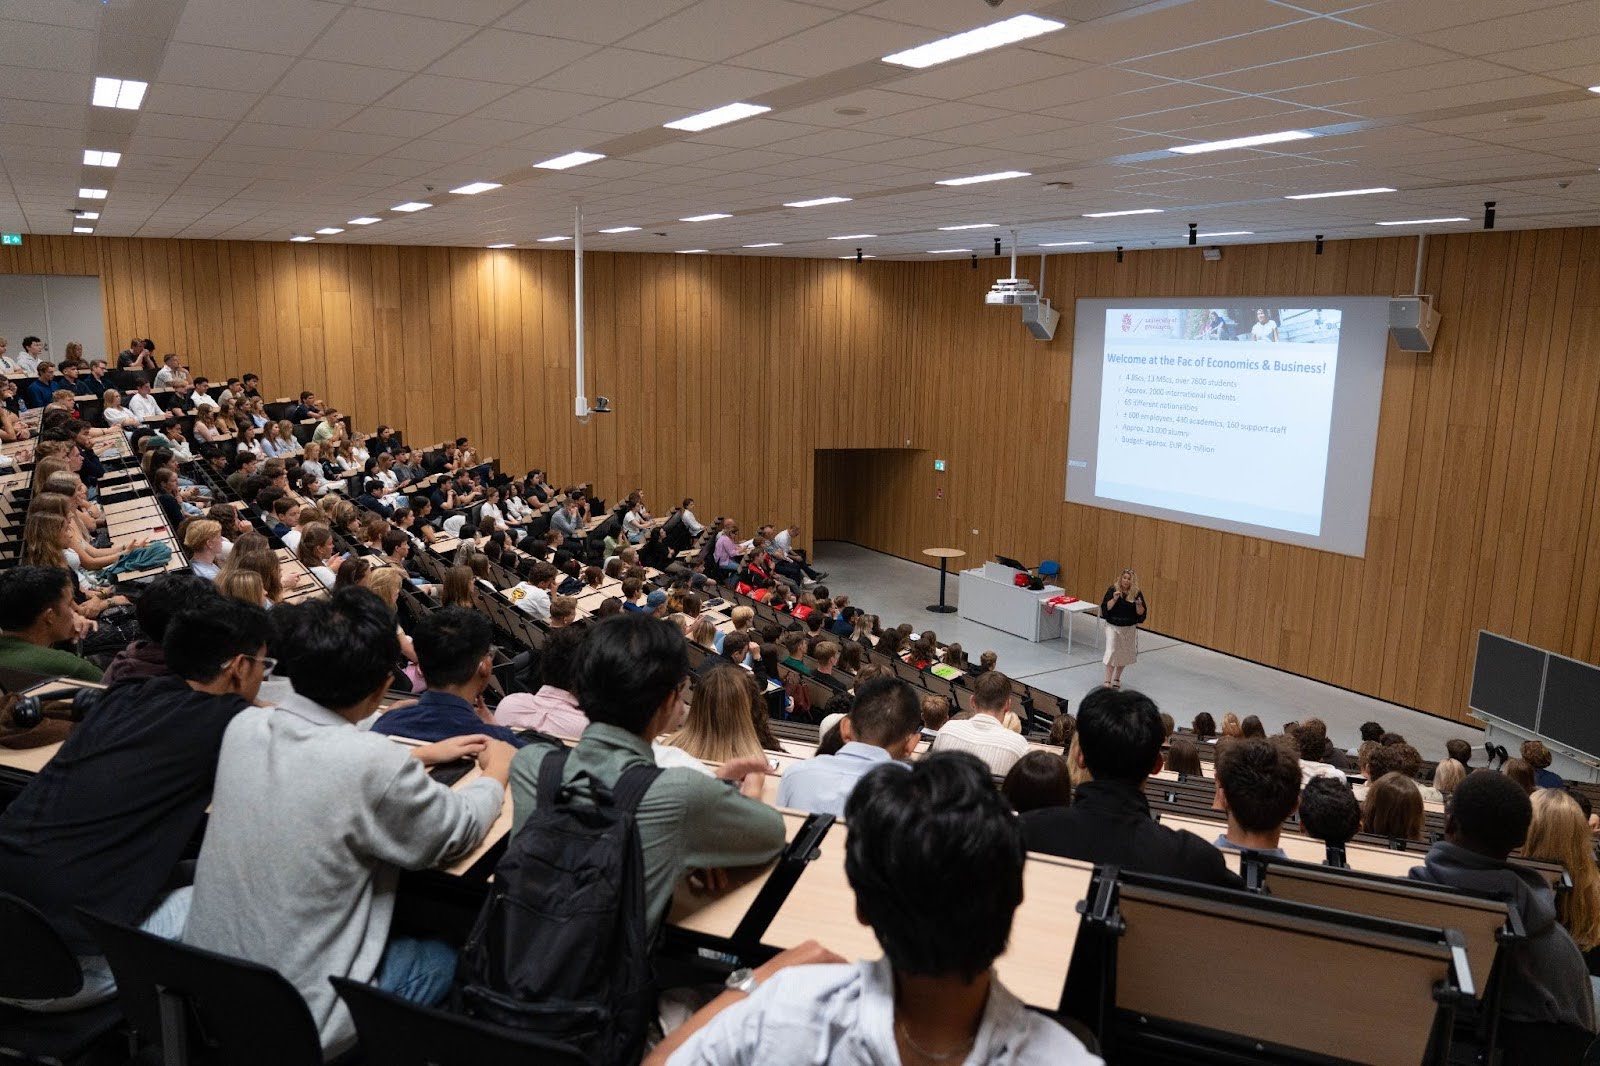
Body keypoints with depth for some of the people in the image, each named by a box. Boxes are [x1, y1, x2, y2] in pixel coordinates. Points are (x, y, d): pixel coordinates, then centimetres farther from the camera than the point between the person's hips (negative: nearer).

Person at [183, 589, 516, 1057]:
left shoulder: (245, 726, -9)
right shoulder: (371, 763, -28)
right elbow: (458, 832, -10)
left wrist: (422, 756, 20)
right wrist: (498, 769, 9)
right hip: (295, 1022, -6)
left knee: (389, 927, 29)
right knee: (444, 960, 19)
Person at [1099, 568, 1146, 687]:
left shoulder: (1137, 593, -6)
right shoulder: (1113, 590, -9)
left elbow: (1141, 613, -6)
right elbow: (1105, 608, -12)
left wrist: (1138, 605, -25)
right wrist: (1114, 599, -26)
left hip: (1129, 628, 2)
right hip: (1113, 626, -2)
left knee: (1124, 654, 14)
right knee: (1111, 651, -10)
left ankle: (1117, 678, 33)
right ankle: (1107, 681, -7)